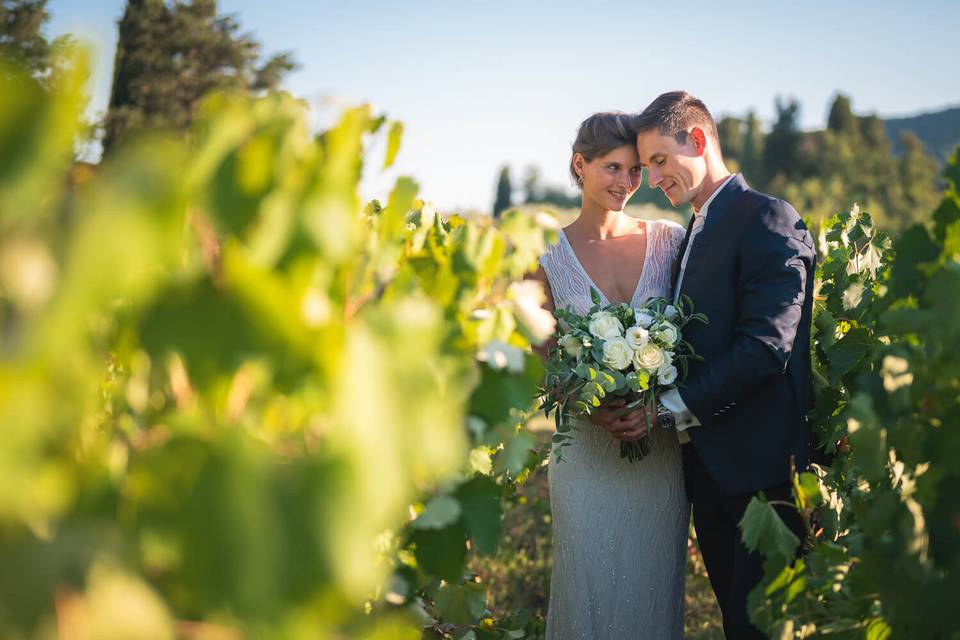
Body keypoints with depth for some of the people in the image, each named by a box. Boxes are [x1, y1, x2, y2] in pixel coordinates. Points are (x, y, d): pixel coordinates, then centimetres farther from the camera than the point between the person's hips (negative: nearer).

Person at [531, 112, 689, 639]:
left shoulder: (669, 239, 2)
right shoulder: (548, 255, -1)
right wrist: (592, 410, -17)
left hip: (661, 447, 1)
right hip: (587, 452, -1)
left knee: (655, 590, 11)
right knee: (590, 587, 7)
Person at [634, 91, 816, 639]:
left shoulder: (767, 220, -12)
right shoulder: (695, 233, 17)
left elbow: (767, 347, -21)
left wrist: (675, 407, -17)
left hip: (759, 465, -8)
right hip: (710, 465, 8)